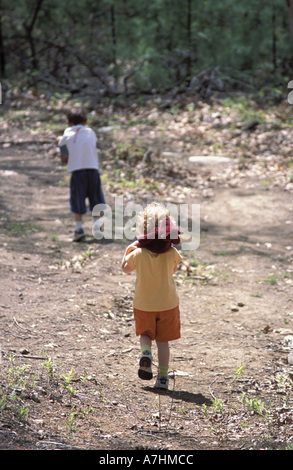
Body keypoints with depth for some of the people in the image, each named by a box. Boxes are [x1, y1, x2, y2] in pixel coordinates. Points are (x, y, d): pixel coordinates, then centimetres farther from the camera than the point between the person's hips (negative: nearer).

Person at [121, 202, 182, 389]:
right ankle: (163, 377, 7)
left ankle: (146, 352, -9)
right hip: (168, 304, 0)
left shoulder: (138, 254, -15)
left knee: (145, 334, 22)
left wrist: (128, 250, 16)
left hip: (144, 304, 0)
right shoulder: (172, 254, -14)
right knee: (163, 340, 10)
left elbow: (126, 268, 4)